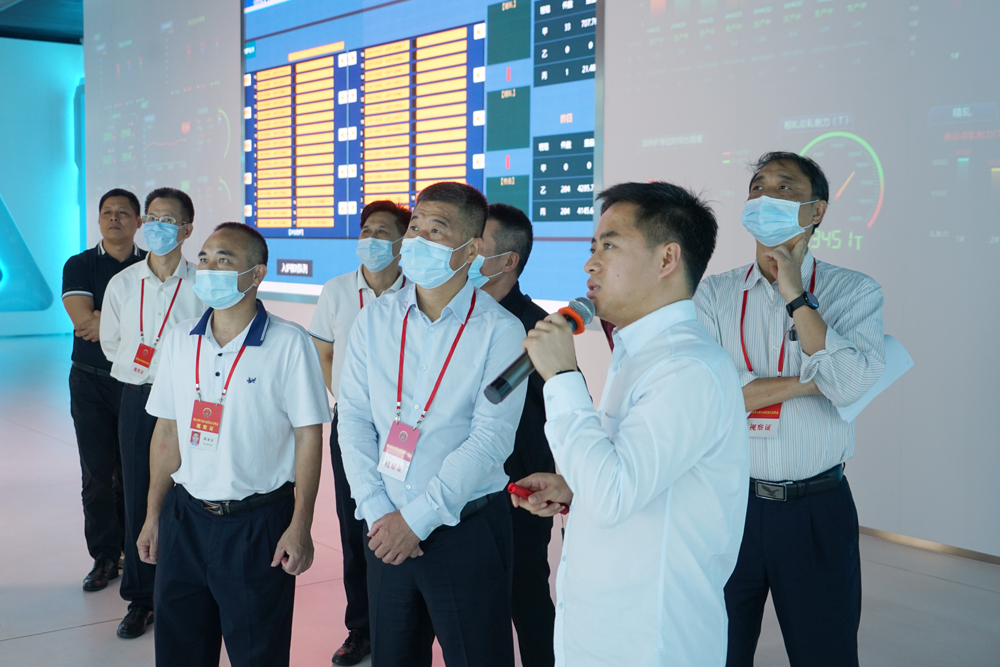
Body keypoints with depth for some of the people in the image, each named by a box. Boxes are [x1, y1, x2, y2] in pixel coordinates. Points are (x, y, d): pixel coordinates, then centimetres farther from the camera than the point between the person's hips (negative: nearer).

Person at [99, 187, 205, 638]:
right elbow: (110, 342, 17)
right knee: (139, 496, 6)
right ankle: (142, 597, 19)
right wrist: (145, 373, 10)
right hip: (137, 401, 3)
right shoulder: (122, 284, 6)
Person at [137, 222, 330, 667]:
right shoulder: (180, 340, 5)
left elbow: (309, 436, -9)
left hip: (259, 522, -4)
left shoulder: (288, 343, -10)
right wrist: (153, 516, 11)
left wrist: (300, 526, -12)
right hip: (185, 517, 5)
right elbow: (167, 432, 11)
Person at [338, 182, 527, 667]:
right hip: (387, 530, 4)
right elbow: (354, 418, 2)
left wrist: (416, 519, -15)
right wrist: (376, 512, -6)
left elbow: (490, 441, -15)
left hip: (467, 531, -4)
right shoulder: (375, 319, 4)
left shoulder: (500, 331, -9)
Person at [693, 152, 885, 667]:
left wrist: (796, 297, -14)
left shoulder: (855, 292, -1)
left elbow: (851, 385, -18)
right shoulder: (715, 293, 1)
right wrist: (814, 379, -14)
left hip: (817, 509, -1)